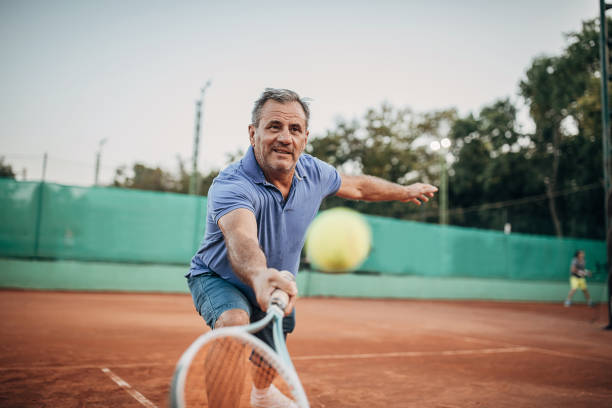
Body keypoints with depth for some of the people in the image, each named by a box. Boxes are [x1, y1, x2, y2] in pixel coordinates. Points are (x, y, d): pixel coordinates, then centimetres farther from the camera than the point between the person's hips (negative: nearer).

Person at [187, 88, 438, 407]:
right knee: (234, 321, -39)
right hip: (218, 278, -5)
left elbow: (357, 186, 5)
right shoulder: (230, 186, -36)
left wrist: (406, 191, 19)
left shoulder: (313, 172, -16)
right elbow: (241, 240, -57)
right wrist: (259, 275, -79)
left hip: (274, 288, 5)